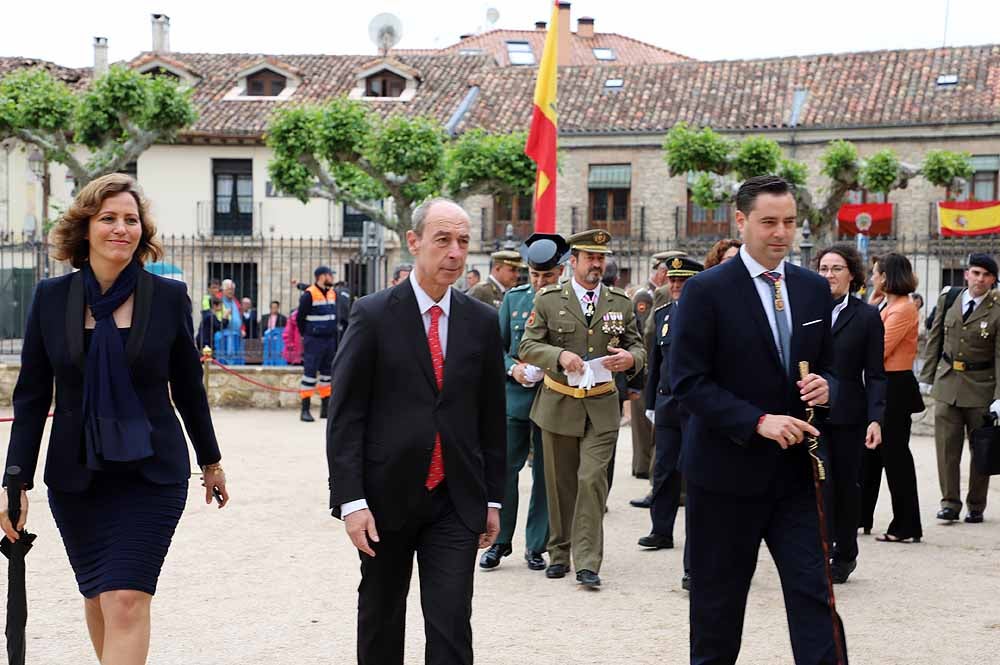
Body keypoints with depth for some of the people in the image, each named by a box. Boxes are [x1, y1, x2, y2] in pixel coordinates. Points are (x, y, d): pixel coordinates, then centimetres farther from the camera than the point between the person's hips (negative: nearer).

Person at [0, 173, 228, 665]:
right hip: (76, 474, 3)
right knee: (97, 595, 15)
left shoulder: (169, 296, -4)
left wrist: (210, 461, 15)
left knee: (127, 599, -11)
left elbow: (188, 387, 7)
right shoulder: (52, 297, -1)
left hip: (152, 472, -2)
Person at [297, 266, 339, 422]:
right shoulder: (309, 295, -12)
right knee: (310, 374, -6)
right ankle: (305, 410, -4)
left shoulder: (333, 294, 10)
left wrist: (333, 336, 12)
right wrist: (307, 335, 2)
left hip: (330, 340, 7)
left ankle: (326, 408, 21)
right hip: (314, 341, -7)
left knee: (327, 373, 12)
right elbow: (300, 318, -6)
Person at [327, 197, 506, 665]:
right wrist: (351, 500, -13)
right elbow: (345, 415, -7)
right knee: (380, 618, 13)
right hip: (385, 497, -1)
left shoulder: (482, 321, 5)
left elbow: (492, 417, 10)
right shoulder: (373, 315, -5)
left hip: (455, 503, 2)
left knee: (451, 624, -4)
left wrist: (493, 499, 9)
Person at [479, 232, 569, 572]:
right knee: (504, 467, 0)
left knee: (545, 474, 5)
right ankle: (500, 540, 13)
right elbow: (498, 344, 11)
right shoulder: (513, 298, 7)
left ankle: (536, 545, 15)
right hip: (515, 396, 2)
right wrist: (512, 367, -8)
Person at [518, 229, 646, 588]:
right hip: (558, 405, 0)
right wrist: (559, 355, -22)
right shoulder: (548, 299, 0)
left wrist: (630, 358, -14)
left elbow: (638, 347, 11)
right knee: (560, 484, 9)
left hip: (601, 408, 0)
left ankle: (587, 563, -6)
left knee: (592, 480, -10)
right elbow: (527, 346, -3)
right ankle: (559, 554, 24)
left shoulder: (621, 302, 7)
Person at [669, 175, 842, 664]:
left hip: (796, 470, 4)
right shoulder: (706, 291, -8)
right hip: (726, 471, -4)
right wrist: (759, 422, -22)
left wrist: (825, 386, -8)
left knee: (813, 594, -1)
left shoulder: (814, 289, 8)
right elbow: (687, 382, -13)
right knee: (718, 602, 9)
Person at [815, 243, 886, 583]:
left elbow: (875, 375, -1)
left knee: (846, 484, 9)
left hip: (848, 415, 0)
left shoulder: (867, 317, 1)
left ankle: (845, 554, 25)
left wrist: (875, 419, -11)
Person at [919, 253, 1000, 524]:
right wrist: (928, 377, 6)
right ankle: (950, 503, 9)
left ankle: (976, 506, 19)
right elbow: (935, 338, 10)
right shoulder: (948, 299, 4)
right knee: (946, 446, 1)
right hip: (947, 382, 3)